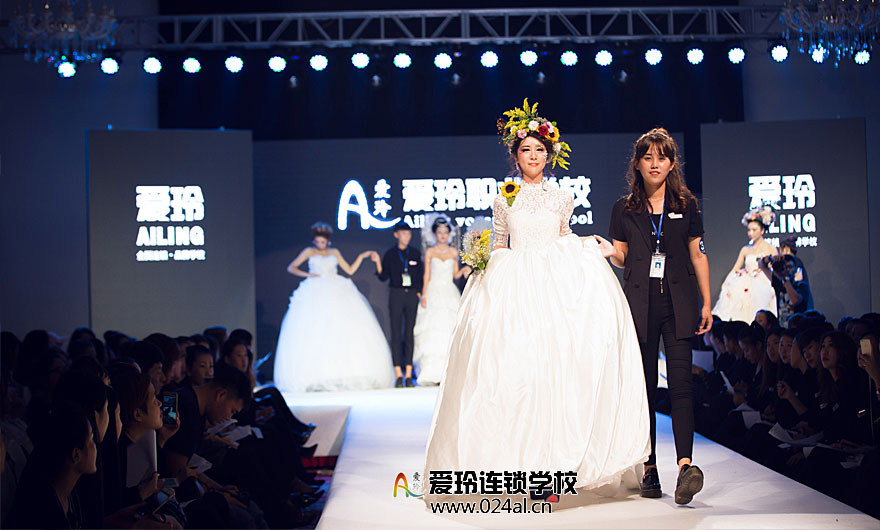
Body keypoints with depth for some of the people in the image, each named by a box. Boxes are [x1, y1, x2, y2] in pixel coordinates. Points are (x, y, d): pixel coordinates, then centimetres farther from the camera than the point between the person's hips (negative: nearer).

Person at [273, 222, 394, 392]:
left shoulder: (334, 252, 19)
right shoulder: (309, 252, 13)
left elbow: (350, 270, 17)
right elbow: (291, 267, 8)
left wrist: (361, 257, 9)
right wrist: (307, 274, -5)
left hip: (336, 293, 2)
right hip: (315, 294, -2)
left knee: (343, 330, -11)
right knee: (315, 332, -14)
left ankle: (346, 374, -11)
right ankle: (316, 378, -16)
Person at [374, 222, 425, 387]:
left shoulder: (415, 254, 11)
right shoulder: (390, 254, 6)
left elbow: (421, 276, 13)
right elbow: (383, 277, 3)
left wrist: (419, 293, 3)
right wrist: (378, 262, -11)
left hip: (412, 295, 1)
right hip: (396, 295, -1)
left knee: (410, 333, -1)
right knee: (396, 334, -4)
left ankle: (408, 375, 0)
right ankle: (398, 375, -3)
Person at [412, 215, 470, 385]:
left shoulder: (453, 252, 12)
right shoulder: (430, 252, 7)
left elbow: (455, 275, 14)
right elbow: (427, 275, 6)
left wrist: (464, 270, -7)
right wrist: (424, 295, -3)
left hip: (450, 293, 2)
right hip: (434, 293, -2)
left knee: (449, 329, -7)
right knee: (433, 331, -11)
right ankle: (433, 373, -12)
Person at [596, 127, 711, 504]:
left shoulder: (685, 205, 9)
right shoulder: (624, 209, 9)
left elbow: (698, 255, 11)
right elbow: (623, 258, 14)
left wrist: (706, 303, 7)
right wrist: (610, 252, -10)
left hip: (678, 303, -1)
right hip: (640, 303, 1)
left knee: (680, 382, -13)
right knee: (644, 386, 2)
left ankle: (685, 465, -23)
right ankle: (649, 469, 9)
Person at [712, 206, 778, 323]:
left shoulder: (770, 249, 8)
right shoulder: (745, 250, 18)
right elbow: (735, 269, 14)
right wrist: (724, 285, 1)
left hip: (763, 287, -3)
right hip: (745, 286, 3)